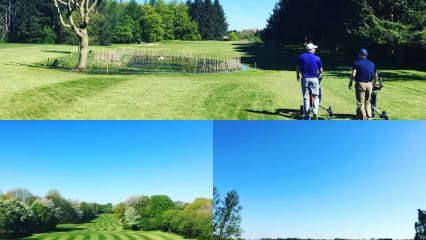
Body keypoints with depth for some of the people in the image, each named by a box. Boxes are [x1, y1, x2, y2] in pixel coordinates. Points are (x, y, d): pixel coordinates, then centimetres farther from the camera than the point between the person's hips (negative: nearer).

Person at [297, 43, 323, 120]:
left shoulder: (301, 57, 1)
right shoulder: (317, 58, -2)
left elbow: (298, 68, 4)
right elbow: (320, 70, 6)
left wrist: (298, 76, 22)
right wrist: (319, 75, 27)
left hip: (304, 79, 1)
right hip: (314, 79, -1)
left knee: (306, 98, 6)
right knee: (316, 96, 11)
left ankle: (307, 116, 9)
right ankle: (315, 111, -10)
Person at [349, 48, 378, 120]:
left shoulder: (356, 62, 0)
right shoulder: (372, 63, 14)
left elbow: (353, 75, -12)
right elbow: (376, 77, 15)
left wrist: (350, 83, 2)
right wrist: (373, 84, 30)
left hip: (360, 84, -4)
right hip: (369, 84, 4)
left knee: (361, 103, 0)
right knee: (368, 102, 16)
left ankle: (364, 119, -2)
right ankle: (369, 118, 14)